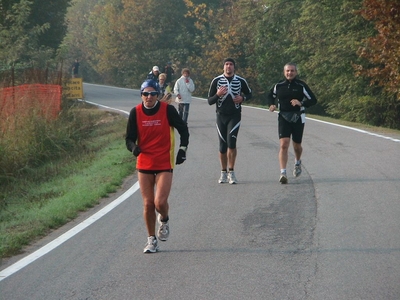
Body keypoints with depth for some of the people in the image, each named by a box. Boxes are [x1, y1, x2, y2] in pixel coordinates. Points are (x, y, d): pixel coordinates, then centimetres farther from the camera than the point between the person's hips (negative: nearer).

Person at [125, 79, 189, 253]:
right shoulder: (135, 112, -2)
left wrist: (182, 149, -1)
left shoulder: (168, 110, -7)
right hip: (144, 163, 2)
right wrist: (133, 147, -19)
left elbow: (183, 130, 6)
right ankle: (152, 239, 18)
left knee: (160, 202, -14)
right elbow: (129, 138, 2)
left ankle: (164, 221, 21)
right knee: (148, 204, 2)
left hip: (164, 164, -2)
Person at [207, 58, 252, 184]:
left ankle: (231, 172, -7)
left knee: (231, 142, -17)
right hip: (221, 116, 1)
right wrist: (217, 95, -19)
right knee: (222, 145, 4)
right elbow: (209, 101, 1)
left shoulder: (241, 81, 1)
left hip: (234, 116, -1)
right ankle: (224, 172, 19)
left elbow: (249, 94, 16)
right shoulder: (216, 81, 1)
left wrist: (242, 98, -6)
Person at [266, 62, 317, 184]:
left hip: (298, 118, 0)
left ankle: (297, 162, 48)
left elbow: (313, 100, -3)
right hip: (283, 118, 1)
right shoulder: (279, 86, 3)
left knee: (297, 146, 13)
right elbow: (270, 96, 21)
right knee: (283, 144, -15)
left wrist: (301, 103, -20)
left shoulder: (301, 86, -4)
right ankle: (283, 173, -18)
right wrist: (272, 104, 0)